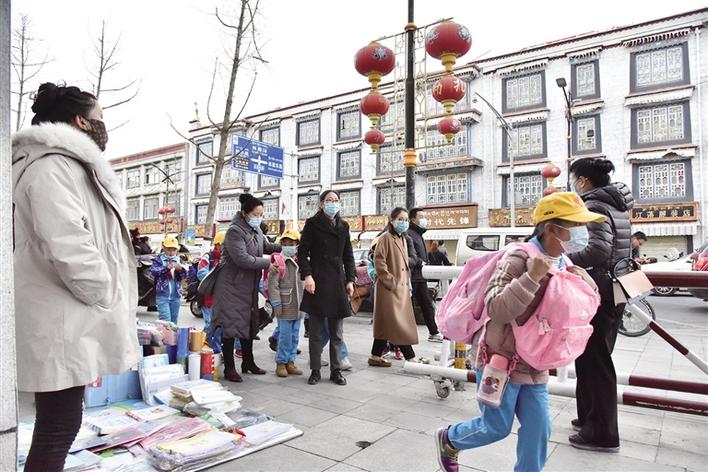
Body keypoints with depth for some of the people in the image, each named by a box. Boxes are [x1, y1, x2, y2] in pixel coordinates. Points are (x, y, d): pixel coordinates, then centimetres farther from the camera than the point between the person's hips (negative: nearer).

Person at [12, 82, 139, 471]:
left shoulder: (68, 166, 19)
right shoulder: (53, 166, -14)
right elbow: (68, 247, -27)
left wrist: (112, 302, 15)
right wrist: (106, 298, -13)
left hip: (68, 321, 10)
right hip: (62, 325, -10)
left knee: (58, 427, 19)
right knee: (58, 429, -1)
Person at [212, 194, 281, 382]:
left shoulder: (256, 229, 8)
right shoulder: (234, 232, -18)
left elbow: (267, 246, 22)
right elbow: (242, 259, -26)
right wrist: (267, 264, -19)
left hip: (249, 286, 9)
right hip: (231, 285, -8)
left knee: (249, 322, 15)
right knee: (231, 324, -3)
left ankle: (248, 362, 28)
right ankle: (229, 368, 8)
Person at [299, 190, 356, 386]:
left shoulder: (343, 226, 13)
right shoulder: (312, 223, 1)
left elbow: (348, 256, 15)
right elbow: (302, 252, -3)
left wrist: (350, 280, 6)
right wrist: (307, 275, -15)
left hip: (338, 283, 4)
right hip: (317, 283, -4)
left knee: (336, 332, 8)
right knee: (316, 331, 3)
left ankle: (336, 370, 19)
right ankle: (315, 371, 15)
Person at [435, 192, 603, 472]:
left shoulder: (563, 264, 1)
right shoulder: (520, 259, -24)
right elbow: (496, 309, -33)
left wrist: (583, 281, -6)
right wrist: (532, 277, -40)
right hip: (501, 359, -7)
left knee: (538, 429, 9)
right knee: (497, 427, 8)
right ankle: (448, 440, 35)